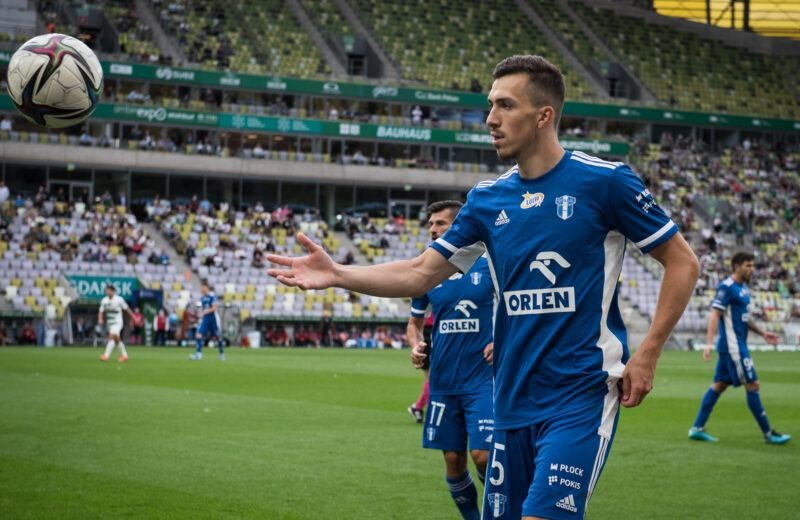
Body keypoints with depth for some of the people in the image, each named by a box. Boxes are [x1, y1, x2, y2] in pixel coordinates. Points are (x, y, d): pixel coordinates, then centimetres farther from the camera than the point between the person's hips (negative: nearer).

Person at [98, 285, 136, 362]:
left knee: (112, 336, -23)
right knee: (117, 339, 13)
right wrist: (100, 319, -16)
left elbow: (127, 309, -2)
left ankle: (106, 355, -30)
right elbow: (101, 311, 5)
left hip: (117, 322, -6)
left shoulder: (119, 299, -11)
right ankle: (124, 355, 27)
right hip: (109, 323, 6)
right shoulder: (104, 300, 1)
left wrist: (133, 318, 5)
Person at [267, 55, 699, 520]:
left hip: (581, 397, -6)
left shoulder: (605, 181, -7)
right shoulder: (487, 199, 8)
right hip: (514, 400, 6)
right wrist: (337, 274, -5)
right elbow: (420, 274, 10)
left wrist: (647, 356, -8)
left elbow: (683, 263, -2)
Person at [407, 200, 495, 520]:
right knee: (453, 460, 7)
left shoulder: (489, 265, -6)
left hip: (482, 379, -4)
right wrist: (416, 346, -2)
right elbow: (414, 323, 19)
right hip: (443, 382, 4)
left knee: (483, 455, -14)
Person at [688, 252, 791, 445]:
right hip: (732, 346, -10)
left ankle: (697, 428, 13)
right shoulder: (727, 287, -14)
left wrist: (762, 333, 22)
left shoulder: (743, 287, 15)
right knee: (753, 385, -6)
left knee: (719, 385, 10)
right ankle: (768, 434, -1)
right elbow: (715, 315, -19)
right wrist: (709, 343, -27)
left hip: (738, 345, 10)